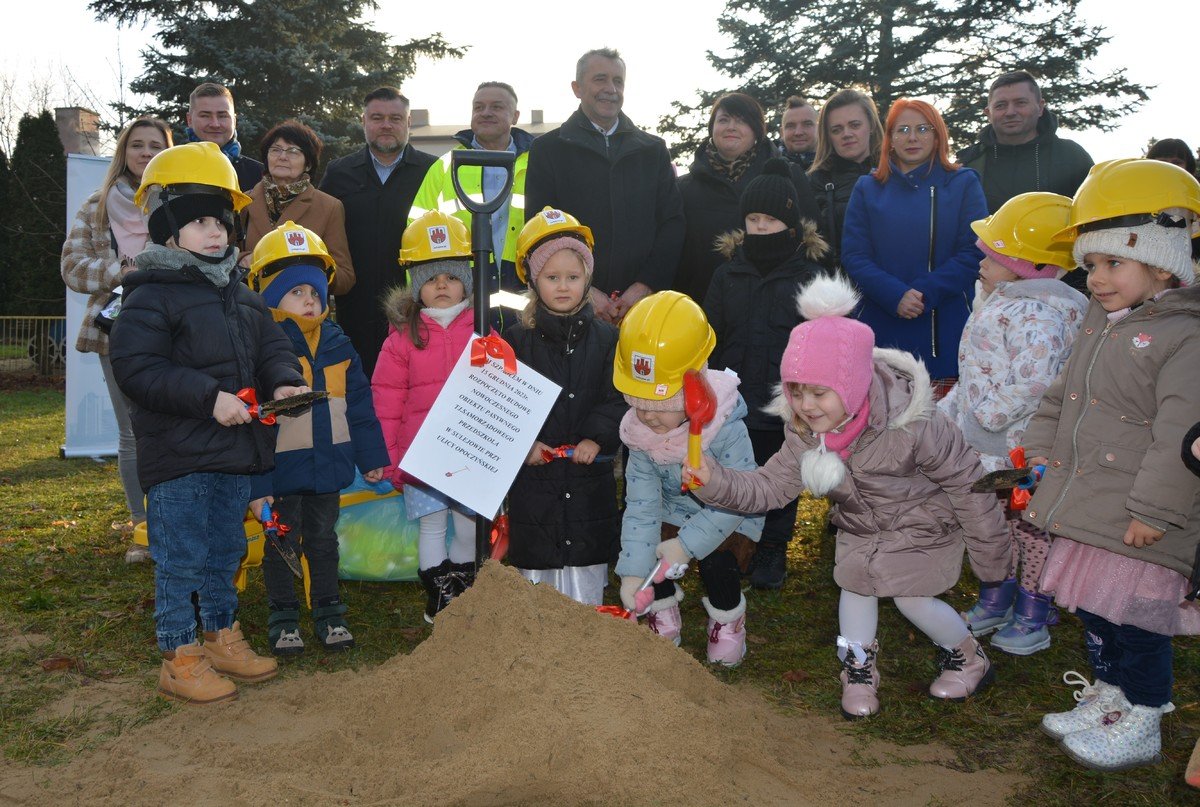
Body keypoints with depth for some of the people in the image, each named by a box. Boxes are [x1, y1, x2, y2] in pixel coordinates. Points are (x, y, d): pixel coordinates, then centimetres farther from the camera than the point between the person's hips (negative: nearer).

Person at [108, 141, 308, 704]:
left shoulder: (238, 292, 12)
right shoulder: (151, 296, -11)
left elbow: (270, 345, 14)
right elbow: (136, 368, -19)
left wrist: (283, 381, -8)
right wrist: (207, 397, -26)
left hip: (238, 450, 8)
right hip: (179, 456, -7)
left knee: (226, 552, 19)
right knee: (181, 560, 2)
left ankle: (223, 637, 35)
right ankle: (179, 658, 16)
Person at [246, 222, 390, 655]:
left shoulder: (337, 346, 5)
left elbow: (360, 407, 10)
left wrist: (373, 458, 10)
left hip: (328, 465, 5)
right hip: (281, 468, -4)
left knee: (323, 541, 17)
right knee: (281, 544, 10)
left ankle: (329, 614, 30)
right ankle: (283, 619, 24)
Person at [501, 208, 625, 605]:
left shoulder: (606, 338, 3)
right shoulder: (516, 340, 1)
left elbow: (620, 399, -1)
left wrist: (597, 438, -15)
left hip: (590, 478, 1)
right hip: (533, 475, 0)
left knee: (586, 563, 7)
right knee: (535, 563, 7)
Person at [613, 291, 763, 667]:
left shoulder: (726, 428, -32)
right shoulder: (640, 433, -17)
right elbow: (641, 503, -16)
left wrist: (688, 543, -34)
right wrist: (633, 571, -22)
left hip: (729, 520, -4)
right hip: (674, 513, 4)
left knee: (717, 564, -26)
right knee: (643, 549, -16)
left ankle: (728, 617, 8)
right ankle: (664, 611, 16)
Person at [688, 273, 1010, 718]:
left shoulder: (911, 424, -38)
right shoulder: (804, 434, -21)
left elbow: (966, 482, -25)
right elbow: (770, 485, -16)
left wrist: (990, 555, -13)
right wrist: (716, 481, -36)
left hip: (923, 524, -5)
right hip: (859, 526, 5)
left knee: (911, 598, -3)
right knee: (855, 586, 11)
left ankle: (969, 659, 29)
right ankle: (859, 669, 39)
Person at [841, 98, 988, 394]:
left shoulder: (963, 183, 10)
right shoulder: (867, 189, 13)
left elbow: (974, 252, 0)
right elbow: (853, 256, 3)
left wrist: (925, 292, -14)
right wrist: (895, 295, -13)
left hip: (946, 331, -1)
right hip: (882, 329, 1)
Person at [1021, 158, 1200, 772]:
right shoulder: (1100, 322, 10)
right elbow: (1063, 393, 21)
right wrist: (1044, 446, 13)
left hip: (1137, 514, -8)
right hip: (1084, 501, 8)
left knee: (1132, 613, 0)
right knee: (1091, 604, 17)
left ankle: (1140, 727, 19)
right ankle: (1108, 695, 35)